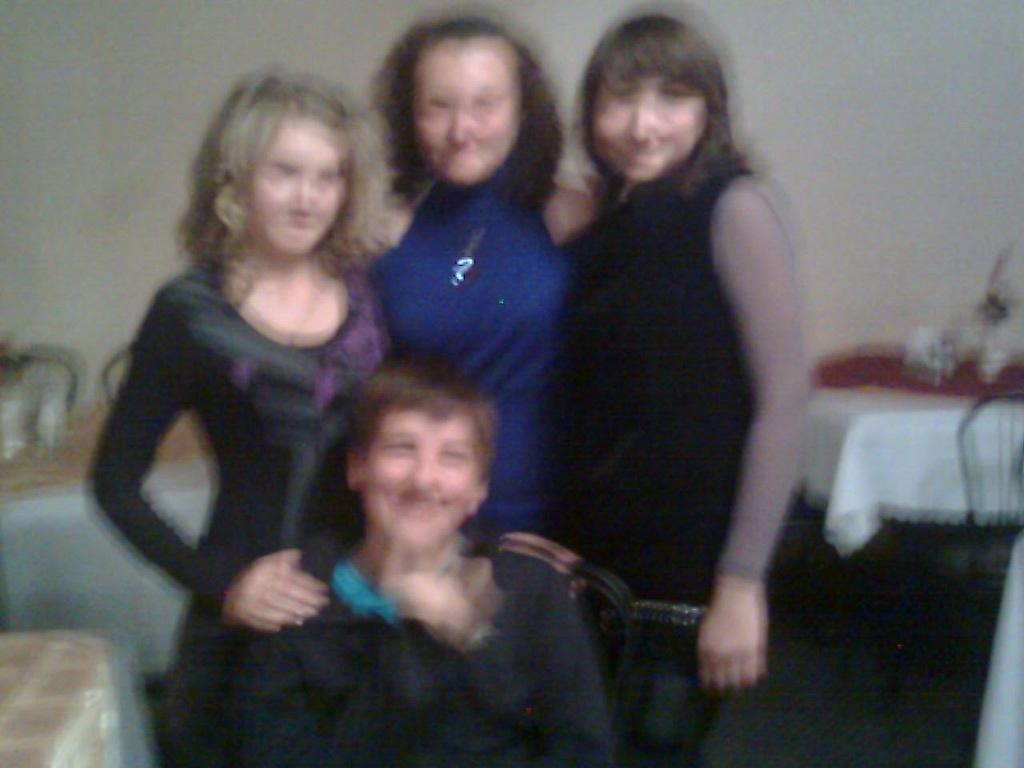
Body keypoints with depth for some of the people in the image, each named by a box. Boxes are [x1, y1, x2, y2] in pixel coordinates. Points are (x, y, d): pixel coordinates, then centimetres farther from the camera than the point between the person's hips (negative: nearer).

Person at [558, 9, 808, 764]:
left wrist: (742, 583, -16)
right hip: (600, 559, 6)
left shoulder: (733, 207, -9)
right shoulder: (609, 227, 8)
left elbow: (784, 399, -14)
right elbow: (594, 411, 9)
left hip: (694, 563, -6)